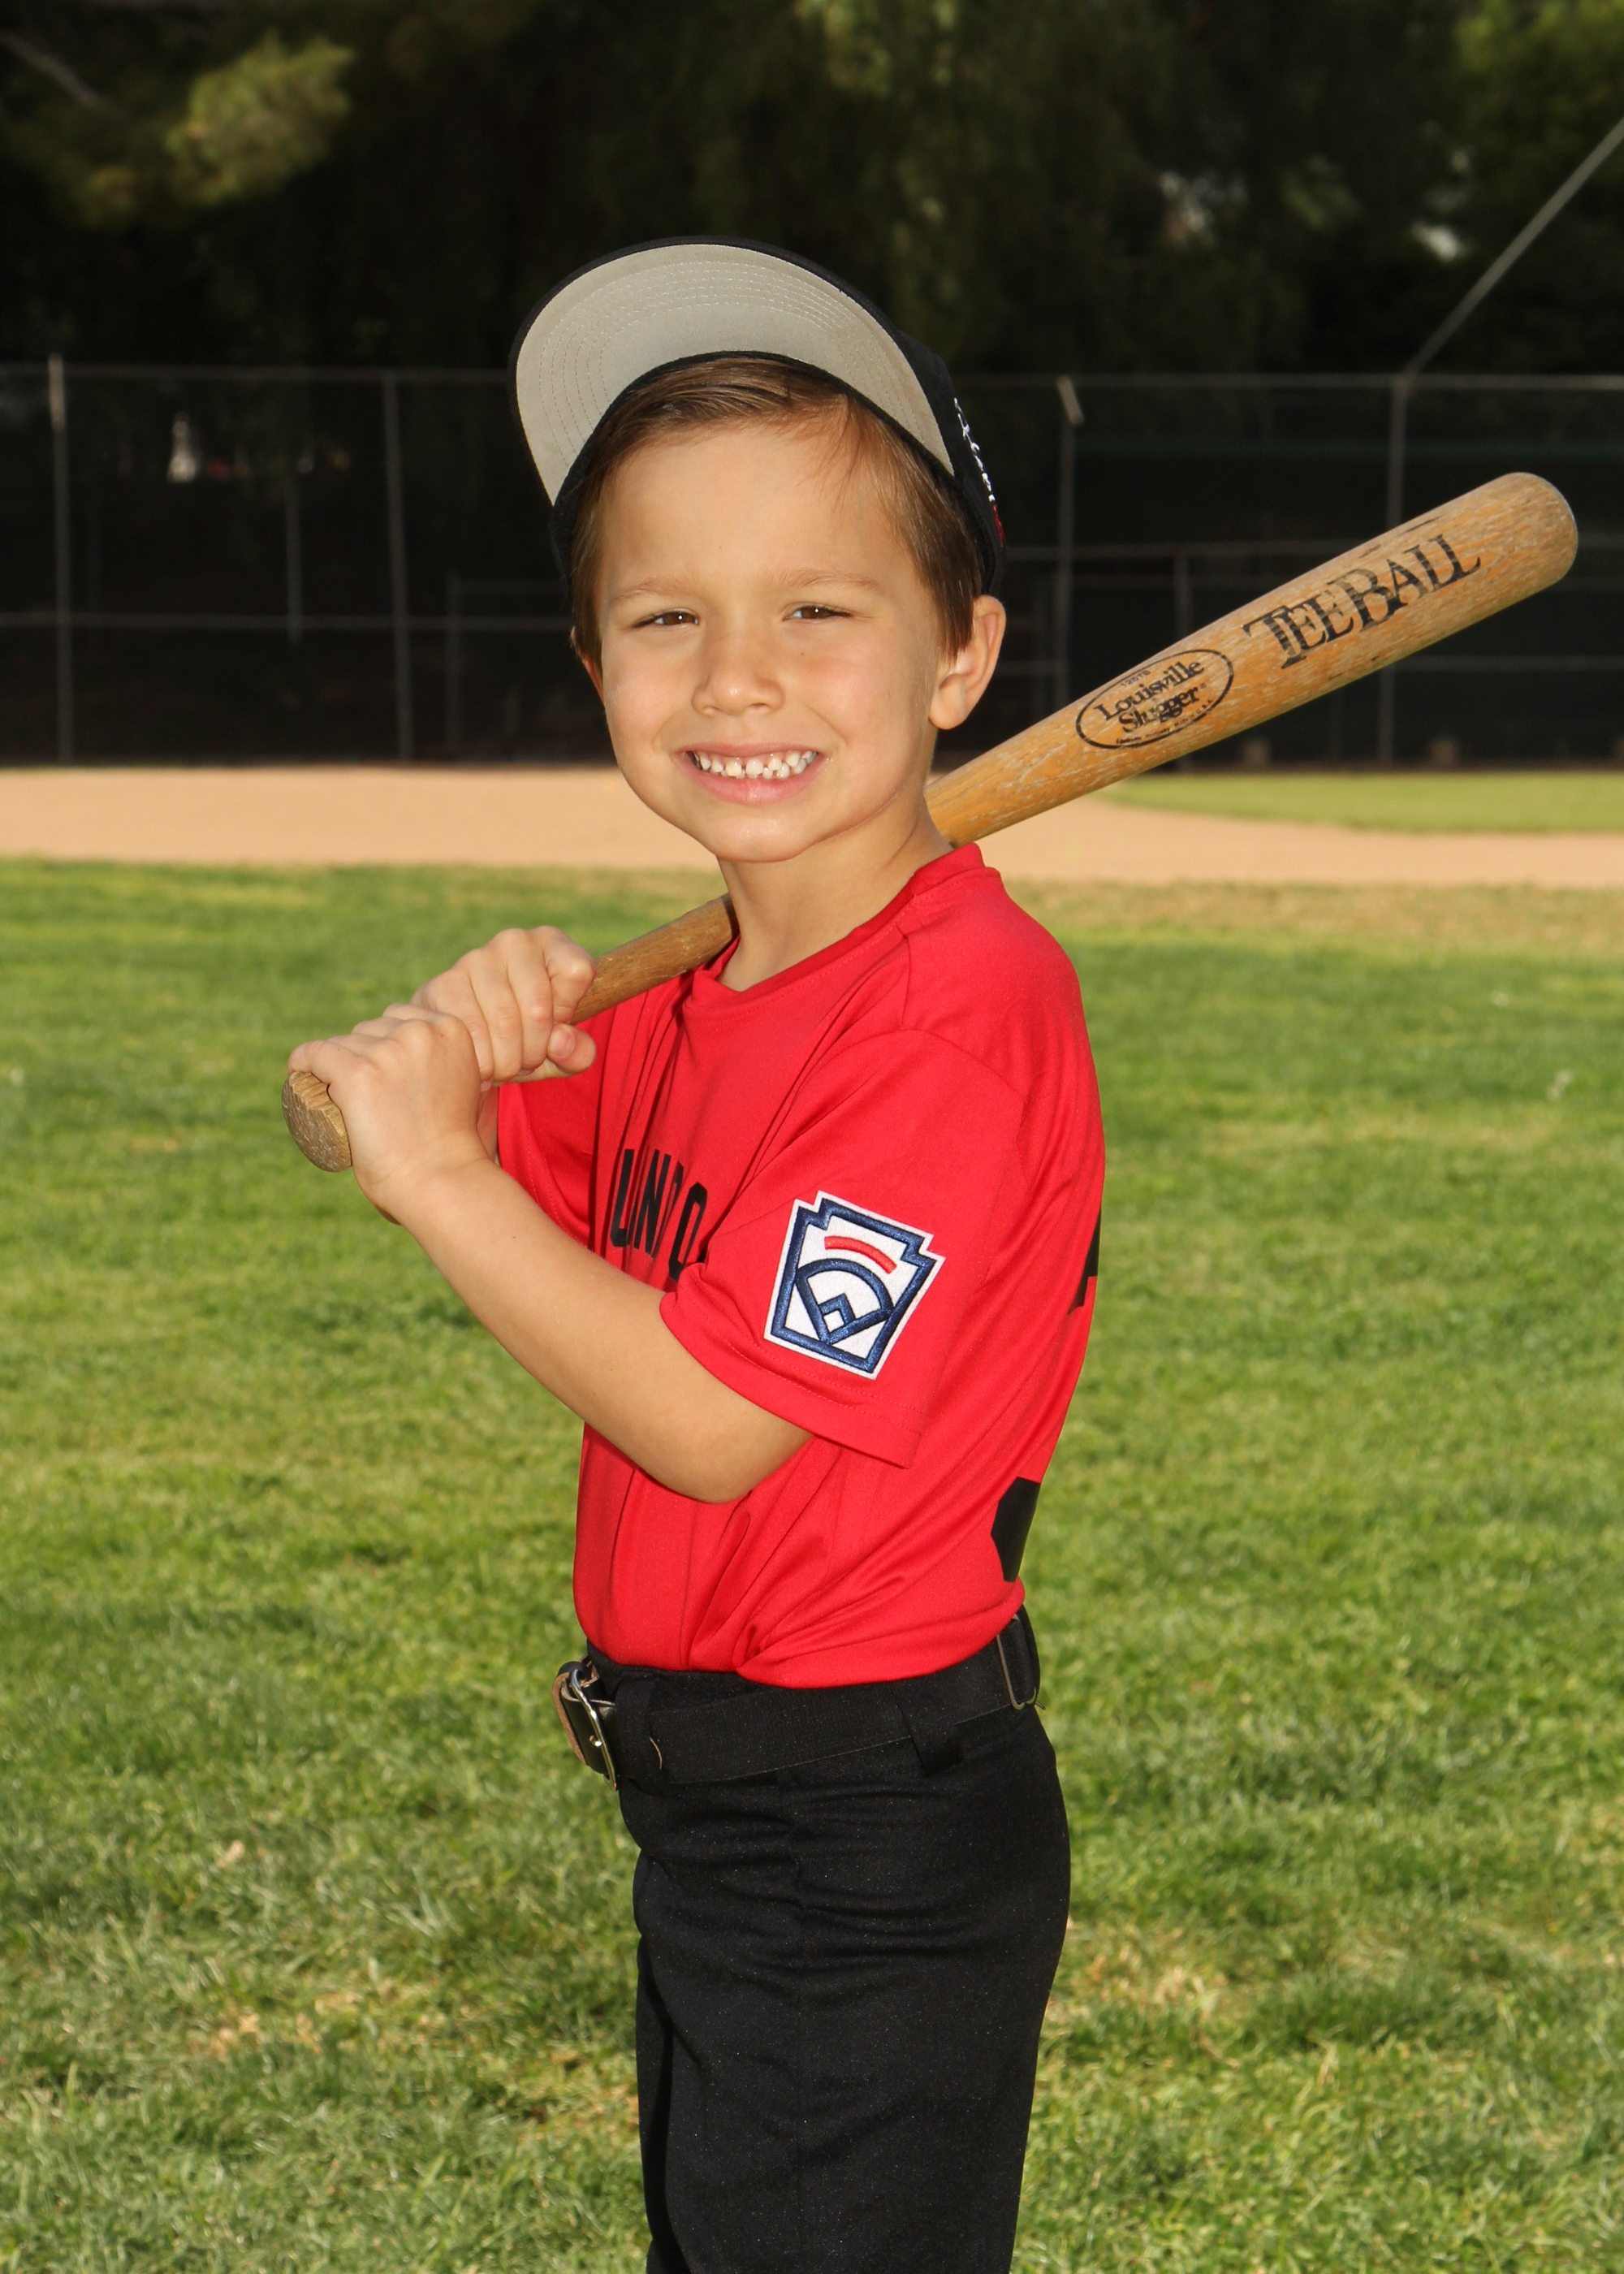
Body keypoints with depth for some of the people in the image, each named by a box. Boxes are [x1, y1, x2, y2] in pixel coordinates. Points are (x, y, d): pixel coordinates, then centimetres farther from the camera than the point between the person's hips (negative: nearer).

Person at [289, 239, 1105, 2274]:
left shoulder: (957, 1012, -24)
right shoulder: (690, 982, 4)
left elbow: (711, 1417, -26)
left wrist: (437, 1168, -21)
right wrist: (466, 1050, -9)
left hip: (874, 1859, -9)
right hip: (711, 1802, 9)